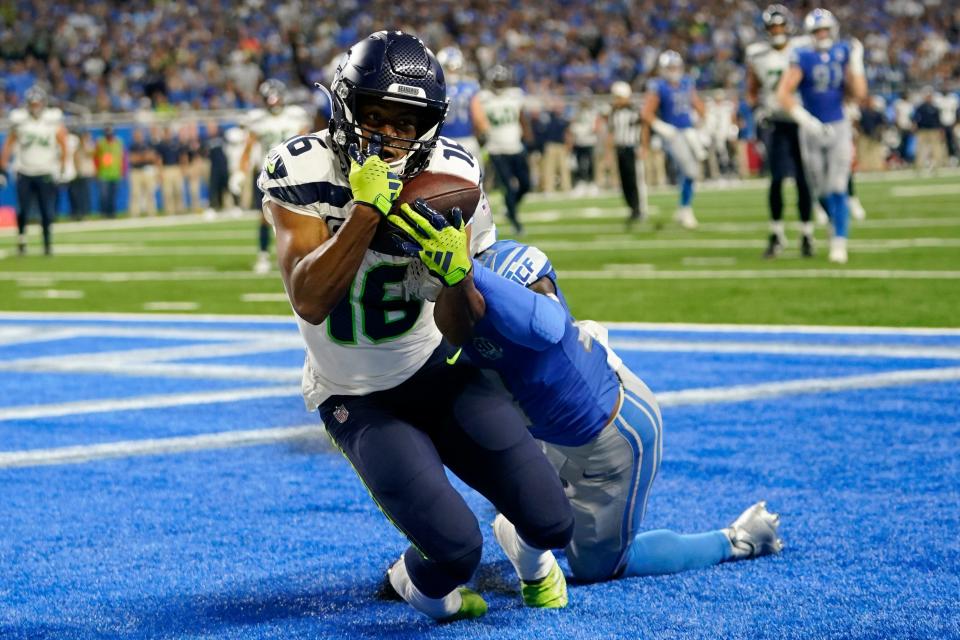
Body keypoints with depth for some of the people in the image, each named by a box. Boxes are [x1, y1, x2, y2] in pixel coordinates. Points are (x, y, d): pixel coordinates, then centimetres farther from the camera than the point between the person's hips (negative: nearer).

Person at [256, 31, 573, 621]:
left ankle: (532, 549, 32)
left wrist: (455, 270, -25)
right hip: (356, 397, -3)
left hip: (438, 369, 3)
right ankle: (417, 582, 16)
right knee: (456, 549, -22)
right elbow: (311, 303, -28)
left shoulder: (453, 174, -12)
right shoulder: (301, 171, -19)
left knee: (552, 523, -7)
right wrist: (367, 209, -35)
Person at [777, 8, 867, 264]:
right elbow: (783, 93, -14)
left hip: (839, 128, 1)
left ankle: (839, 243, -3)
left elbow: (859, 94, -2)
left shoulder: (843, 54, 0)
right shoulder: (802, 58, -8)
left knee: (838, 188, -7)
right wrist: (803, 118, -23)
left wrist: (856, 62, -10)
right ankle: (836, 222, 38)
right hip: (812, 130, -1)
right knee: (820, 190, 9)